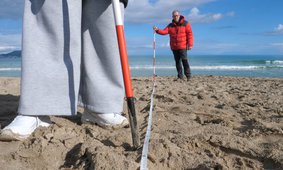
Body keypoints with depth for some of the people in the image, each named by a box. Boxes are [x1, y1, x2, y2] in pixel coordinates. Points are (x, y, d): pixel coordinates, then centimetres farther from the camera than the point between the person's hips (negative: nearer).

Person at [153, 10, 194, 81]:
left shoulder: (185, 24, 1)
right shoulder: (170, 25, 11)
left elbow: (190, 34, -3)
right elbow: (164, 31, -2)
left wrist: (190, 44, -10)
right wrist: (157, 30, -21)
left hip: (183, 46, -4)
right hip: (174, 47, 5)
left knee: (184, 60, -12)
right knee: (177, 62, 9)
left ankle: (188, 76, -4)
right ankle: (180, 76, 17)